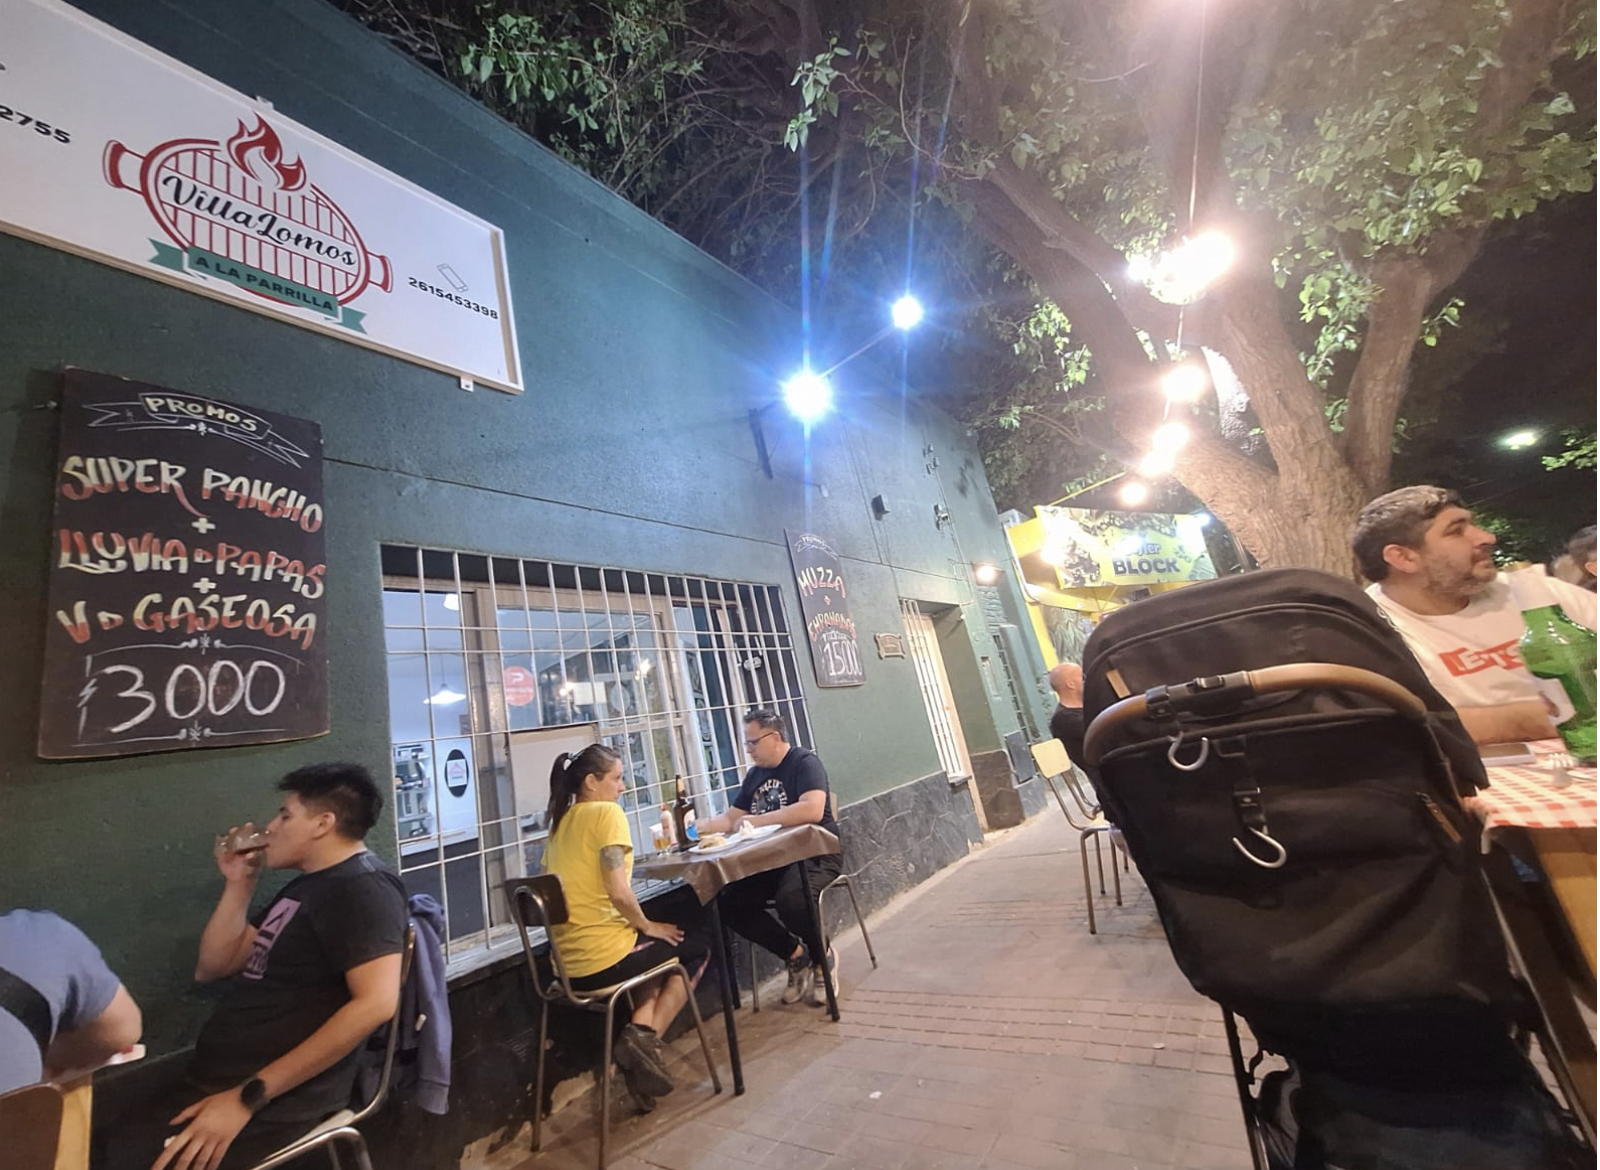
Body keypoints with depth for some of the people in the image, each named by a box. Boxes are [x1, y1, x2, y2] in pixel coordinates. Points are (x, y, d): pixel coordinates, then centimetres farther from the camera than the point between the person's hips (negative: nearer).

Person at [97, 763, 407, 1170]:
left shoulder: (363, 887, -15)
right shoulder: (306, 886, 14)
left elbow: (375, 1002, -25)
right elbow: (212, 967, 19)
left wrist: (250, 1096, -22)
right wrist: (238, 883, 8)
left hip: (280, 1094, -8)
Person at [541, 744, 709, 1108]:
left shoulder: (560, 822, 9)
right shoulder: (607, 812, -15)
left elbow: (573, 886, 11)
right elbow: (618, 893, -21)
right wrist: (648, 926, -3)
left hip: (569, 963, 8)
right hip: (604, 957, -8)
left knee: (658, 953, 30)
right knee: (696, 949, 16)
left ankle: (639, 1030, 14)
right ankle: (647, 1037, 6)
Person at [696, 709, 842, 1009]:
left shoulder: (804, 762, -10)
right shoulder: (754, 775, 13)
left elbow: (812, 810, -26)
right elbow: (731, 818, 14)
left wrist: (758, 821, -23)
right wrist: (699, 827, -5)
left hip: (814, 854, -7)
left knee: (792, 900, -33)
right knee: (731, 904, -13)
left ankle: (822, 958, 0)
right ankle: (796, 955, 7)